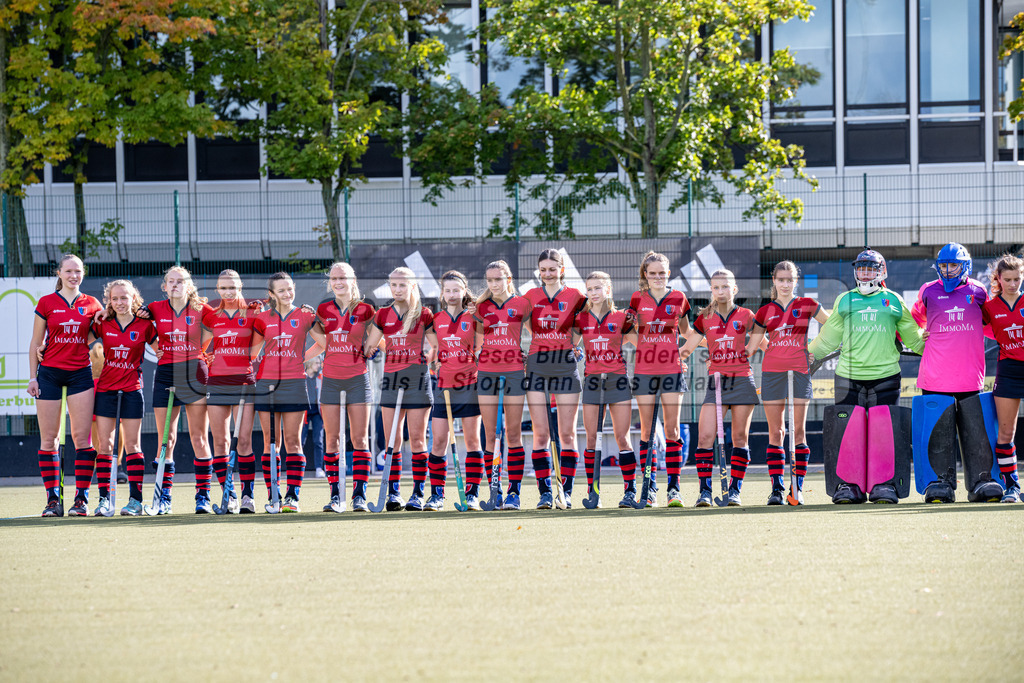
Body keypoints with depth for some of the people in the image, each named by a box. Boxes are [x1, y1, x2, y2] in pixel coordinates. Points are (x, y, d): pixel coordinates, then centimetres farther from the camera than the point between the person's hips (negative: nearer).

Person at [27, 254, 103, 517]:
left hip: (80, 374, 1)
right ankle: (53, 498, 3)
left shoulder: (91, 305, 6)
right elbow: (36, 343, 6)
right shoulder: (46, 303, 3)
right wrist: (32, 377, 1)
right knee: (48, 438, -1)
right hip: (49, 374, -1)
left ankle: (81, 498, -2)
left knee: (82, 436, -5)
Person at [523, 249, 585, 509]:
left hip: (566, 366, -2)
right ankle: (545, 492, -1)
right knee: (541, 434, -2)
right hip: (537, 367, 2)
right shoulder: (531, 297, 7)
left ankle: (566, 491, 3)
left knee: (566, 434, -1)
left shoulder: (574, 296, 1)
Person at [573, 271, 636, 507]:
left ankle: (630, 490, -4)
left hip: (617, 380, -2)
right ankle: (592, 492, 4)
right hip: (592, 379, 2)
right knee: (592, 438, 0)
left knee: (622, 438, -4)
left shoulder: (621, 317, 3)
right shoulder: (581, 318, 7)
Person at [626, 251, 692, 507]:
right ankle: (650, 486, 6)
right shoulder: (638, 299, 5)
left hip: (671, 368, -1)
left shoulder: (678, 298, 5)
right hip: (644, 369, 1)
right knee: (647, 430, 1)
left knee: (672, 429, -3)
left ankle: (674, 487, -3)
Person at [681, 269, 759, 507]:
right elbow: (686, 349, 10)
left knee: (739, 438, 2)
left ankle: (735, 490, 10)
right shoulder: (704, 318, 6)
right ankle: (705, 490, -8)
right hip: (716, 380, 1)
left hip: (742, 380, -1)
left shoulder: (745, 316, 4)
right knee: (705, 436, -12)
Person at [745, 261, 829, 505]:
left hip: (799, 370, -1)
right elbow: (751, 347, 12)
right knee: (775, 432, -1)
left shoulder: (807, 305, 6)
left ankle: (797, 488, -2)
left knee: (798, 431, -4)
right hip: (772, 371, 1)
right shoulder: (765, 312, 9)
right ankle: (777, 489, -1)